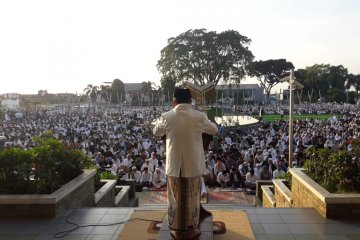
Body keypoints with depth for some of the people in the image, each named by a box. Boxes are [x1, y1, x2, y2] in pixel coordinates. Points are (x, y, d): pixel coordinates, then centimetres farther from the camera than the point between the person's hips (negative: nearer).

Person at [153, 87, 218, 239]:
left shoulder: (167, 117, -10)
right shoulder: (199, 116, -11)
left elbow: (156, 132, 9)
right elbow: (214, 130, 7)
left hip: (174, 165, 0)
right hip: (193, 165, 0)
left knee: (175, 198, 14)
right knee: (192, 198, 14)